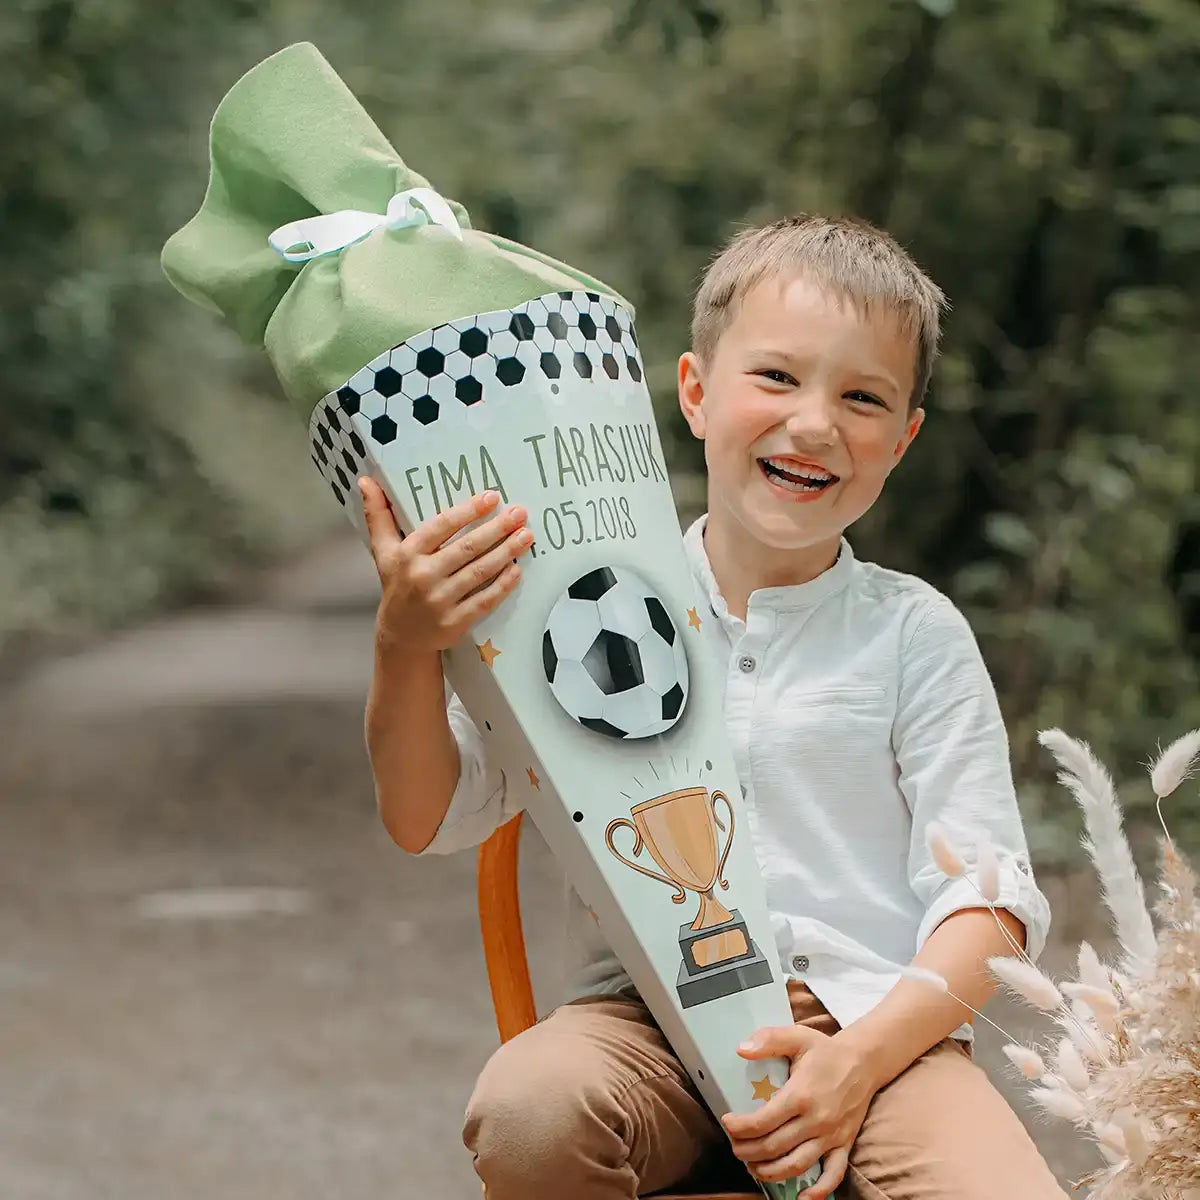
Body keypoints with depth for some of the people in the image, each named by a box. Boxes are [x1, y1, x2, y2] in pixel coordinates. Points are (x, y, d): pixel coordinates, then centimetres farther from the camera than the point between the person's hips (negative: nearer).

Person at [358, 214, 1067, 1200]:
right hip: (650, 1015, 1)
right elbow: (425, 819, 6)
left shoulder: (912, 633, 8)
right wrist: (405, 648, -14)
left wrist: (860, 1060, -16)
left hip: (874, 1022, -1)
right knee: (527, 1109, -34)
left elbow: (985, 898, 2)